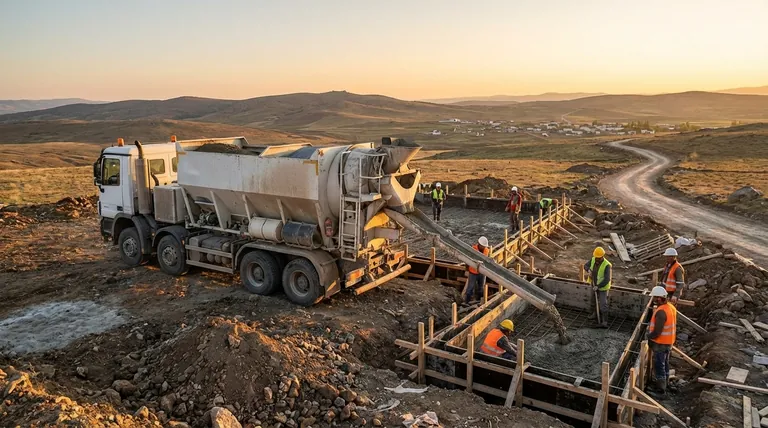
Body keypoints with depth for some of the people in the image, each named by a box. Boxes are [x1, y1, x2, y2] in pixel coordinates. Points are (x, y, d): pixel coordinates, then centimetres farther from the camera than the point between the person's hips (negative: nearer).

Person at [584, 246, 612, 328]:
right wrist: (589, 270, -20)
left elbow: (607, 279, -31)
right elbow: (586, 265, 3)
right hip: (594, 285, 6)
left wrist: (598, 286, -32)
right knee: (596, 300, 24)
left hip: (603, 287, -6)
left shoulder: (606, 265, -29)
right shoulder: (593, 259, -10)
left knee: (603, 304, -7)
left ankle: (604, 322, -2)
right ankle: (596, 313, 45)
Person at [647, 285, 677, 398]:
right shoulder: (671, 306, 0)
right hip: (669, 342, 9)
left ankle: (661, 391, 15)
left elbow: (657, 332, -28)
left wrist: (648, 337, -10)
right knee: (665, 365, 21)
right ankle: (662, 386, 36)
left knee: (659, 367, 4)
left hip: (660, 343, -9)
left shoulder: (661, 312, -30)